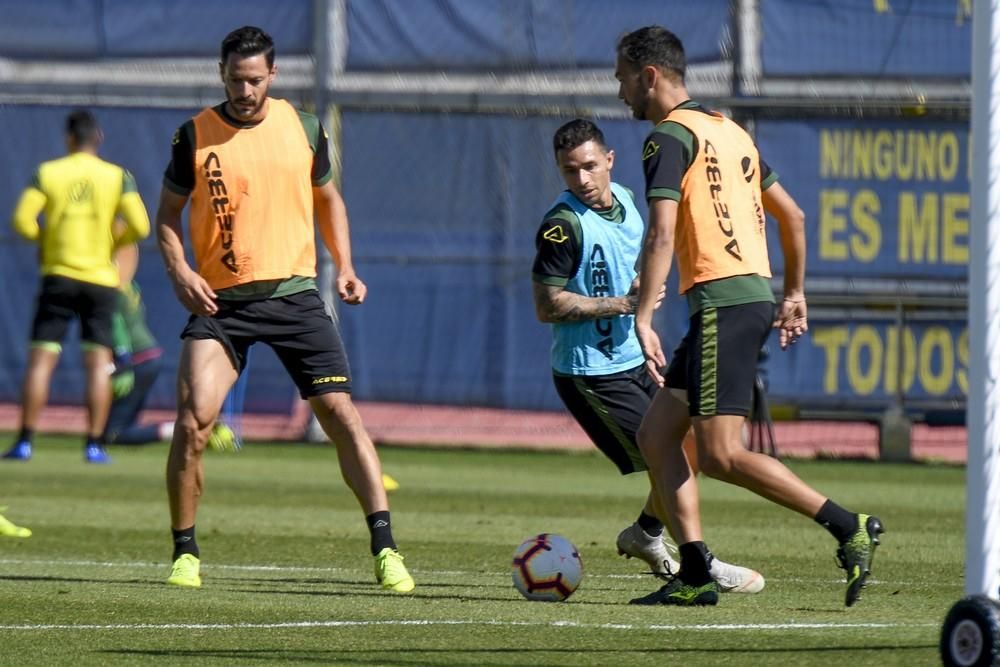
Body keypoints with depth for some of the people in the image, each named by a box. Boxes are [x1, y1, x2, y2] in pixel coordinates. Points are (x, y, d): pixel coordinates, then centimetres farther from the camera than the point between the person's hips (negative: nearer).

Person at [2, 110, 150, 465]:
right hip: (101, 277, 0)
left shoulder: (47, 173, 0)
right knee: (98, 362, 3)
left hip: (58, 275, 0)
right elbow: (140, 226, -8)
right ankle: (94, 444, -2)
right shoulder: (118, 177, -1)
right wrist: (113, 242, 11)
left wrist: (42, 238, 12)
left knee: (41, 359, 1)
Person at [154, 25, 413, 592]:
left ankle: (385, 549, -6)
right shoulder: (195, 136, -1)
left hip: (294, 292, 1)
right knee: (193, 420, -15)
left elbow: (327, 198, 19)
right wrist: (179, 269, -9)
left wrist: (344, 266, 6)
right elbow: (168, 212, 9)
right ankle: (185, 555, 0)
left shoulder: (303, 129, 5)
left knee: (340, 412, -7)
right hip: (221, 301, -1)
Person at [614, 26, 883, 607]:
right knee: (656, 435, 9)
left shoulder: (670, 138, -8)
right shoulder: (729, 131, 20)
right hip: (755, 294, 10)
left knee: (721, 455, -12)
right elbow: (793, 216, 25)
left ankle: (850, 530, -12)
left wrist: (643, 319, -19)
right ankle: (696, 575, 3)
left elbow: (662, 236, -18)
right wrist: (795, 293, 31)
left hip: (724, 302, -10)